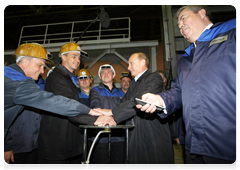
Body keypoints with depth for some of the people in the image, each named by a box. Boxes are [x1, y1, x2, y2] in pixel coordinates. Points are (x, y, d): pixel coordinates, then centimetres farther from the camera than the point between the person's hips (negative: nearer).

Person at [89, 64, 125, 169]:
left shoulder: (120, 93, 16)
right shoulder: (95, 91, 6)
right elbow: (95, 106, -11)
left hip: (118, 135, 3)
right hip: (100, 136, -2)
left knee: (119, 165, 8)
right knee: (100, 165, 4)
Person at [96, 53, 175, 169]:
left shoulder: (154, 78, -8)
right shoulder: (133, 83, 19)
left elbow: (140, 100, -23)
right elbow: (124, 103, 10)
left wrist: (111, 112, -22)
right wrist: (108, 117, -7)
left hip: (153, 137, -7)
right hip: (135, 137, 7)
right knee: (136, 164, 14)